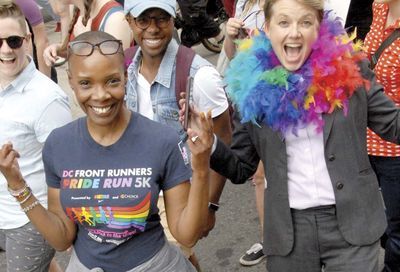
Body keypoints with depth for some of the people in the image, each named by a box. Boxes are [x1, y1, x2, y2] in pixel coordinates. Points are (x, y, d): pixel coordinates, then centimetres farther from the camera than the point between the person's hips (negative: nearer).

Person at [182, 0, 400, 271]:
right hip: (289, 230, 1)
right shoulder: (254, 88, -2)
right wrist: (207, 141, -13)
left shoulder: (349, 69, -4)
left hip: (352, 223, -1)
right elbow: (240, 169, 4)